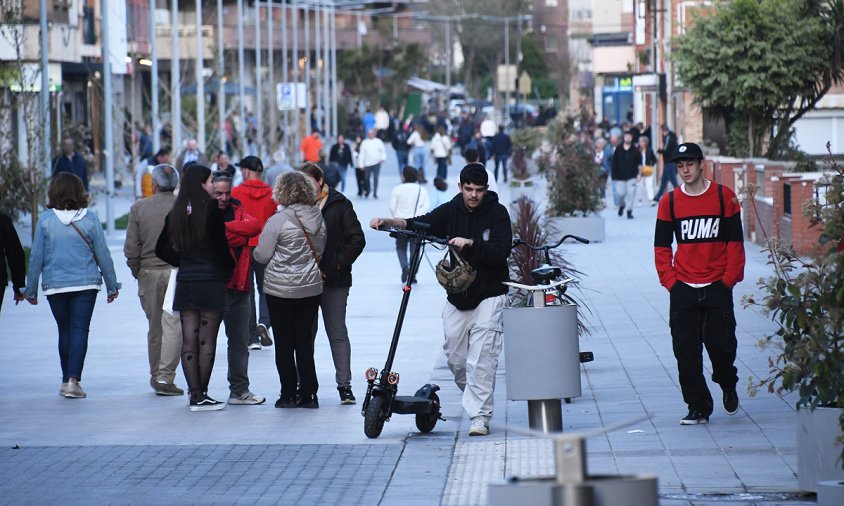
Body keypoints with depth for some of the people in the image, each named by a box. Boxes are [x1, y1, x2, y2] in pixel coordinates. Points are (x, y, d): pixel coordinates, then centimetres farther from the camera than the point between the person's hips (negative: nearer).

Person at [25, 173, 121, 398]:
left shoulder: (46, 219, -5)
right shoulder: (90, 218, -4)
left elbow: (36, 257, -2)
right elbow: (103, 254, 0)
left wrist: (31, 289, 7)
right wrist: (112, 285, 9)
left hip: (55, 286, 1)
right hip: (86, 284, -1)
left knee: (65, 331, 14)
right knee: (80, 330, -2)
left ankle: (67, 380, 20)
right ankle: (73, 380, -15)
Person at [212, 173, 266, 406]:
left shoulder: (236, 211, 12)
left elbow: (254, 226, -7)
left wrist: (225, 227, -16)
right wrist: (238, 235, -12)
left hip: (238, 286, 6)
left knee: (240, 341, 12)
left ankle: (239, 390, 20)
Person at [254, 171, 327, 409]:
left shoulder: (278, 221, -15)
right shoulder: (318, 218, 0)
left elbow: (262, 256, -10)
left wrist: (253, 251, 11)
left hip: (280, 290, -4)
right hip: (311, 288, 4)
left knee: (284, 344, 5)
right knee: (305, 342, 10)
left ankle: (288, 395, 7)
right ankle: (308, 395, 8)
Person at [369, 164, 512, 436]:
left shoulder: (497, 213, -5)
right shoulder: (452, 210, 5)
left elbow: (501, 251, -16)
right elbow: (424, 224, -8)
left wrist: (469, 243, -28)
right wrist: (390, 222, -24)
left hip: (488, 296, -4)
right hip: (457, 295, 4)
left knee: (481, 359, -12)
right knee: (455, 357, 7)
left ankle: (480, 416, -9)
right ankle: (475, 400, 30)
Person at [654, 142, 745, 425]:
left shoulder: (724, 197, 0)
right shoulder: (669, 202, 4)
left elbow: (735, 242, 2)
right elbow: (661, 247, 8)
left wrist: (729, 280, -6)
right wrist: (669, 281, -2)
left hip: (717, 286, -2)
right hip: (683, 288, 2)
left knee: (720, 343, -5)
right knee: (686, 350, -2)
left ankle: (728, 385, 26)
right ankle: (698, 407, 7)